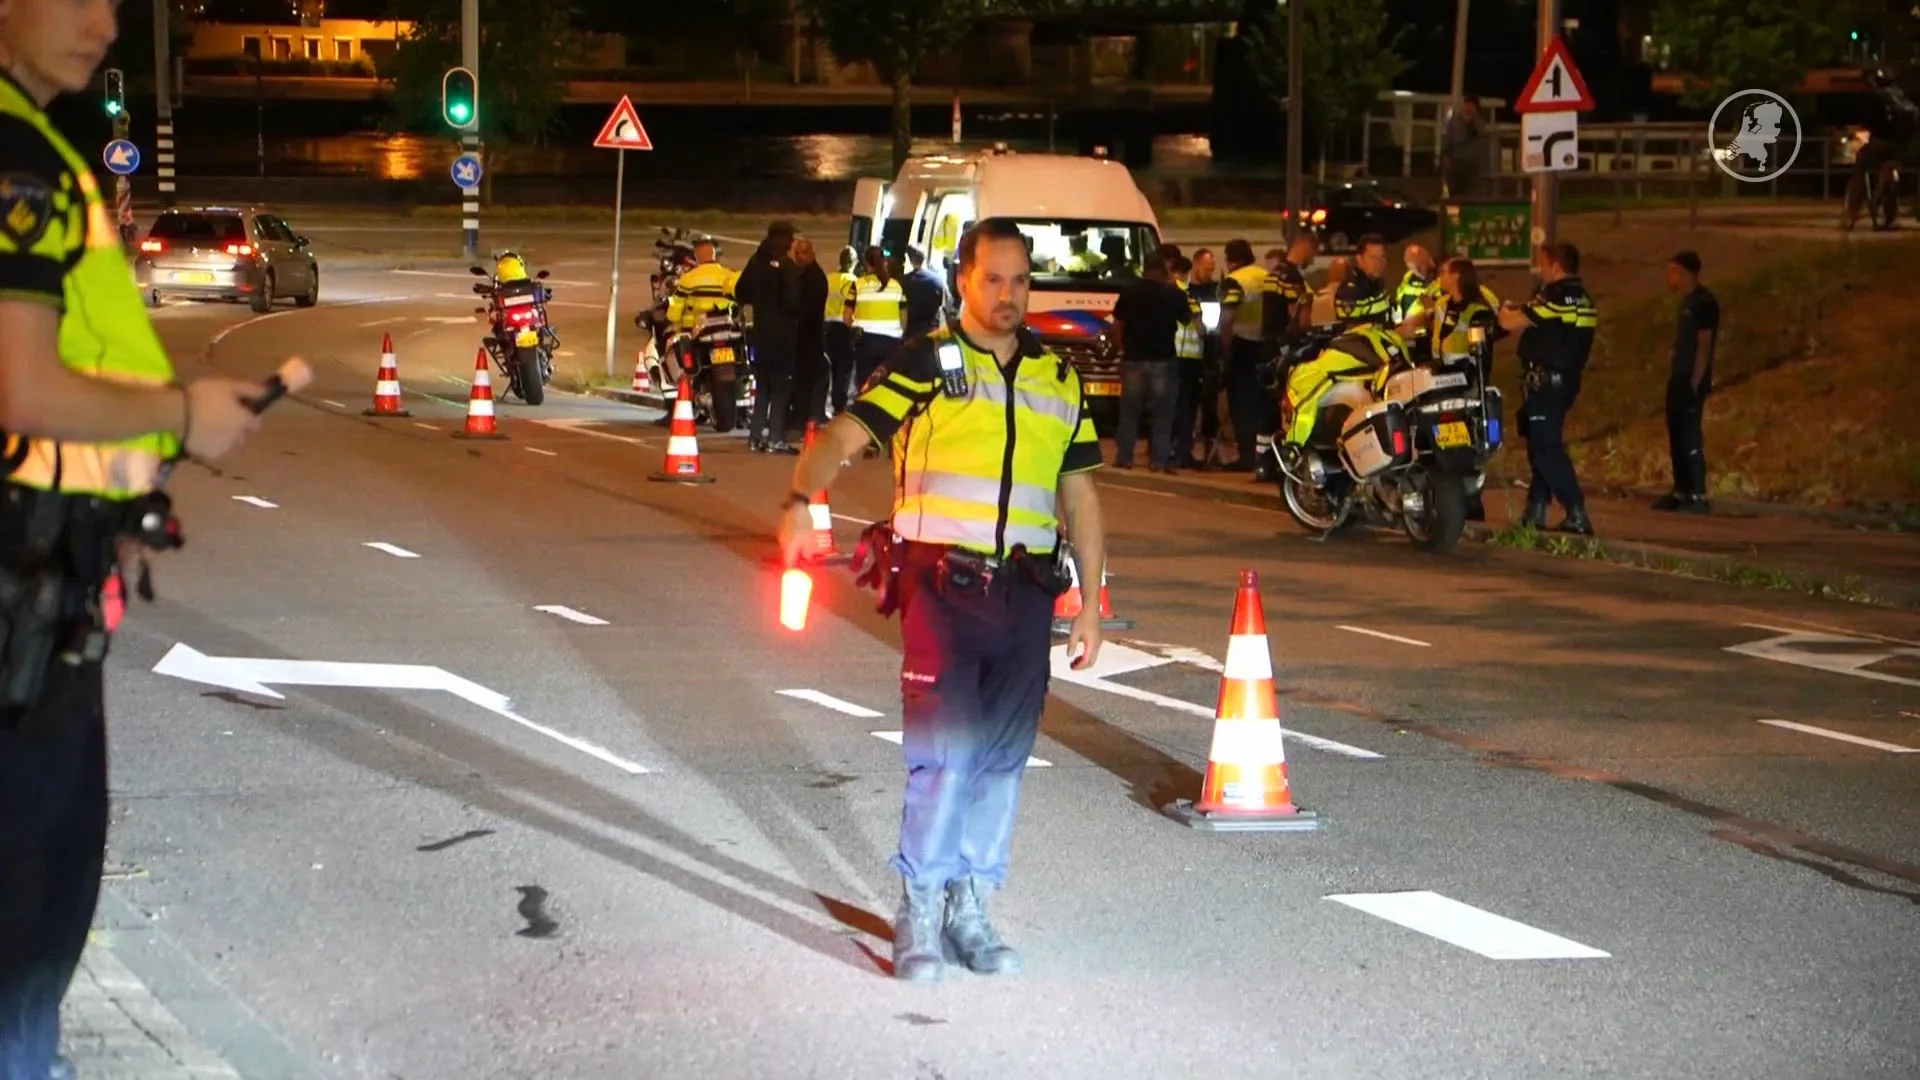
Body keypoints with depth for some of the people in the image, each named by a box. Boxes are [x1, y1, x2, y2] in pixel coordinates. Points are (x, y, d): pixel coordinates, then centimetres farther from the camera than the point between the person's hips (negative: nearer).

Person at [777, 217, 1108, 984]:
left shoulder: (1059, 381, 14)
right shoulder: (924, 365, 1)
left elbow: (1080, 498, 19)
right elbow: (842, 437, -10)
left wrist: (1090, 605, 14)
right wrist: (801, 503, -29)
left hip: (1024, 592, 4)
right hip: (940, 584, -4)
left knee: (1003, 759, 6)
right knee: (945, 753, -9)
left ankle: (971, 908, 17)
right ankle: (919, 912, 3)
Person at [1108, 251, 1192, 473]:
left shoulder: (1129, 291, -1)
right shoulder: (1174, 293, -6)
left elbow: (1118, 323, 2)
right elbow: (1187, 320, 7)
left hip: (1133, 357, 2)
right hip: (1162, 359, -2)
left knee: (1129, 409, 9)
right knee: (1162, 412, 3)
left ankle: (1124, 457, 7)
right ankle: (1160, 460, -1)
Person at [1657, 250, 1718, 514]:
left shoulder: (1704, 303, -13)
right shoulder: (1688, 302, 16)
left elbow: (1704, 346, -17)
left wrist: (1695, 383, -20)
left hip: (1692, 381, -10)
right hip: (1679, 379, 10)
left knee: (1690, 437, -11)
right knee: (1677, 436, 10)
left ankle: (1698, 496, -11)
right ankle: (1681, 492, 15)